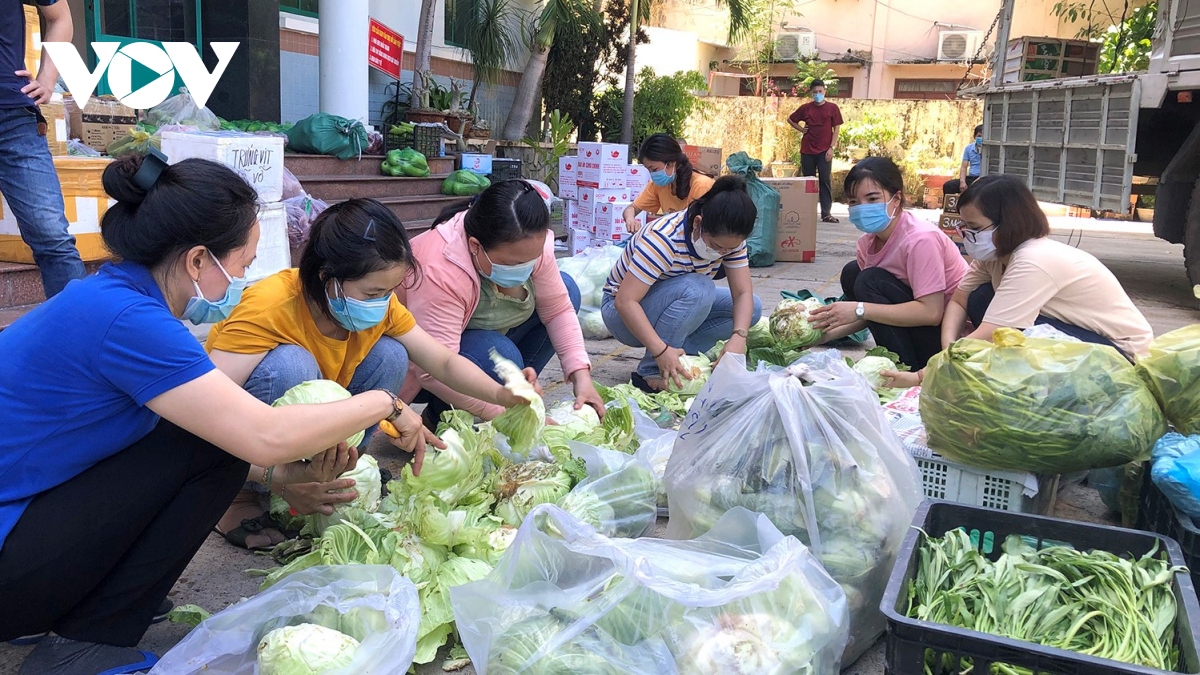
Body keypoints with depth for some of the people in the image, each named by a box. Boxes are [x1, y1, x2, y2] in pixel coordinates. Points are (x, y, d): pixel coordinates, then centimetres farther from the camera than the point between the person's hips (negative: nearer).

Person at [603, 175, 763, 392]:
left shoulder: (729, 239, -13)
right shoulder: (663, 239, -33)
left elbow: (743, 293, -15)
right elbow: (625, 301, -37)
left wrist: (738, 337, -34)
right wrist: (661, 351, -46)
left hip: (673, 309, 7)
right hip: (623, 310, -7)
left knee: (752, 307, -9)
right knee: (696, 289, -35)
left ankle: (676, 360, -11)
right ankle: (651, 371, -25)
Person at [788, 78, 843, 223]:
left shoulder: (832, 108, 1)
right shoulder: (805, 108, 5)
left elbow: (837, 128, 0)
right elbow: (790, 120, 18)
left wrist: (831, 147, -8)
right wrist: (801, 129, 4)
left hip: (824, 150, -2)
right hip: (807, 150, 2)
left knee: (825, 181, -4)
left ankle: (826, 213, -3)